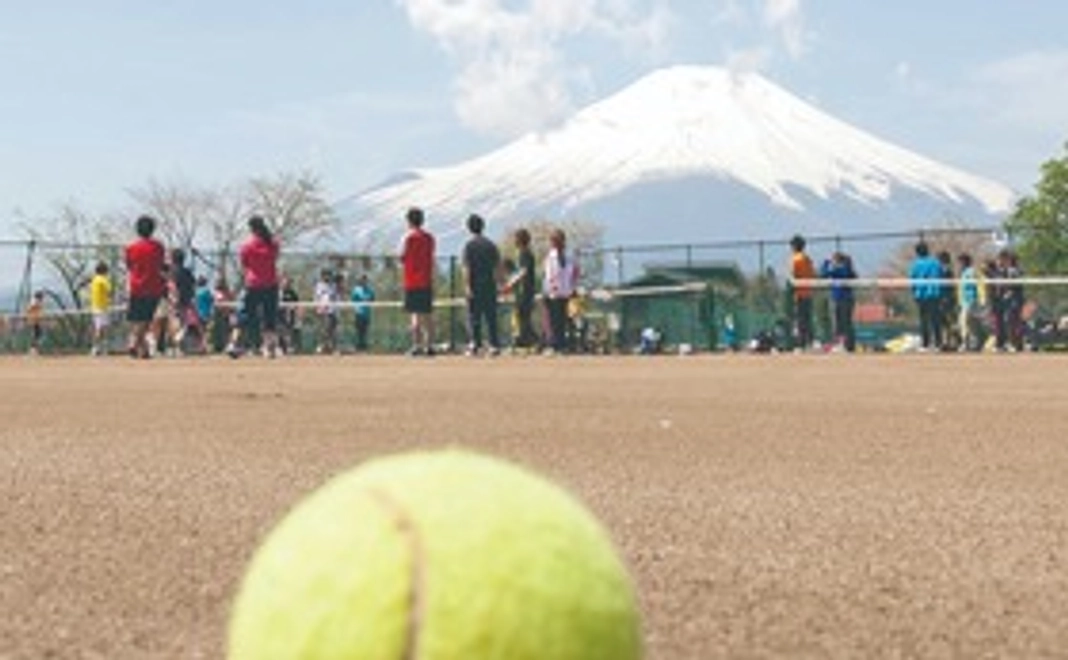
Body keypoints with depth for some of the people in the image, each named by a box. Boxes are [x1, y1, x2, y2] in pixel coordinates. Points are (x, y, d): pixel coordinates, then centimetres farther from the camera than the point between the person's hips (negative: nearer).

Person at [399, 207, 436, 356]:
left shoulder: (408, 237, -6)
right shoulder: (429, 237, 9)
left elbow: (402, 257, -5)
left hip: (412, 281, -5)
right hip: (427, 281, 5)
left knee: (416, 314, -7)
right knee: (427, 314, 9)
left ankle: (417, 345, -13)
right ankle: (429, 345, 10)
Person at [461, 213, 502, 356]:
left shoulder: (469, 245, -4)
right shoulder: (491, 244, 8)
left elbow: (467, 267, -12)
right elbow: (497, 266, 7)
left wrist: (467, 286, -15)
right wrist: (499, 283, 14)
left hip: (475, 285, -4)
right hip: (490, 284, 4)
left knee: (474, 316, 1)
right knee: (491, 317, 7)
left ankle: (474, 345, -5)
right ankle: (494, 346, 4)